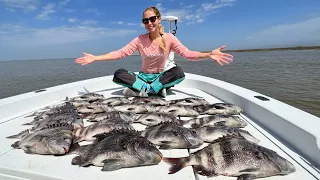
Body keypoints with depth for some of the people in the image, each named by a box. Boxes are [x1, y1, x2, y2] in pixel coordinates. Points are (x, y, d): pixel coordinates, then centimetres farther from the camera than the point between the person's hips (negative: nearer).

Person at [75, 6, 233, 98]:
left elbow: (187, 53, -19)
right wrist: (95, 58, -21)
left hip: (161, 76, 0)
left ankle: (141, 90, -25)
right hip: (143, 76, 1)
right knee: (118, 74, -24)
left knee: (179, 72, -32)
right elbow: (120, 53, -12)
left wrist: (209, 55, -35)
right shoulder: (140, 40, -6)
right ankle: (155, 88, -23)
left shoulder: (169, 38, -8)